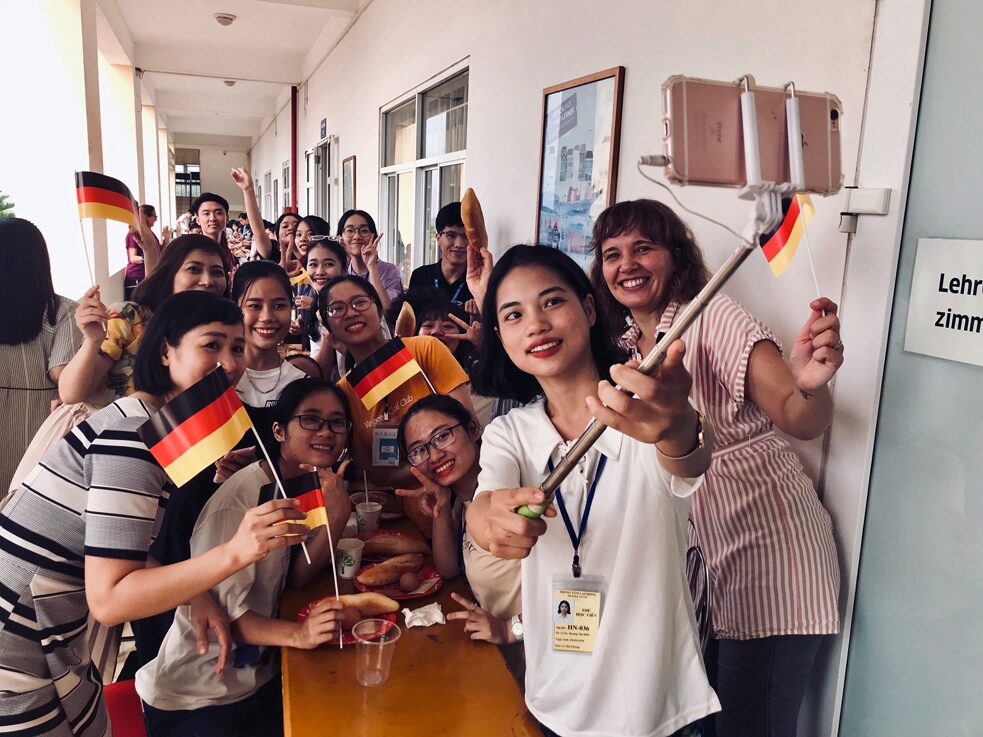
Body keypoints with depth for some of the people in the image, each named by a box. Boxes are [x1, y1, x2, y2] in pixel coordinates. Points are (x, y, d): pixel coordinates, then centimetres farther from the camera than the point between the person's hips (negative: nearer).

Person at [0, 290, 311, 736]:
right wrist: (234, 553, -36)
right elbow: (107, 599, -26)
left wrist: (198, 596, -9)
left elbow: (122, 558, 6)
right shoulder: (134, 433, -24)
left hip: (50, 642, 9)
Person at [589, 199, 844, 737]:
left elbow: (801, 422, -18)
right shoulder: (624, 342, 6)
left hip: (762, 547, -6)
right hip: (691, 561, 6)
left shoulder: (713, 317, -14)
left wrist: (810, 384, -44)